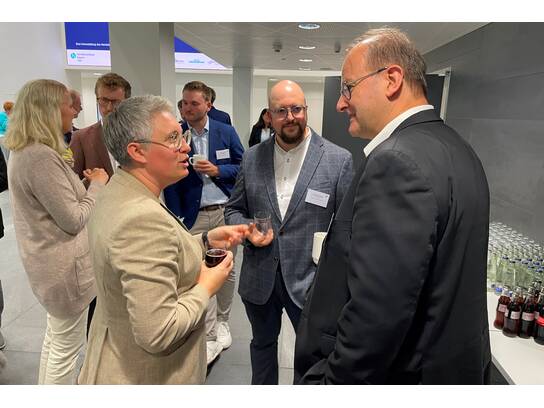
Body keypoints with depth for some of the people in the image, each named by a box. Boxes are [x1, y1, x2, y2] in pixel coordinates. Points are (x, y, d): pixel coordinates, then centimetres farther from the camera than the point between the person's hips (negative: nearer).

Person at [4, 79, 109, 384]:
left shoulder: (25, 151, 8)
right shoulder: (41, 156, -25)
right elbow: (74, 220, -23)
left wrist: (86, 183, 6)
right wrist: (97, 184, -10)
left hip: (50, 262, 11)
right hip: (64, 266, -11)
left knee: (55, 338, 25)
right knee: (66, 347, 7)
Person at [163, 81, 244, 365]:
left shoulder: (226, 132, 0)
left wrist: (217, 170, -14)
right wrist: (177, 219, -9)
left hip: (226, 211, 2)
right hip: (194, 216, -1)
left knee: (226, 270, 15)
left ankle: (222, 321, 37)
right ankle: (211, 336, 16)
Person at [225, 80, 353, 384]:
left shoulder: (339, 160, -10)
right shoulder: (252, 158, 0)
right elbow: (234, 209, 9)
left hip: (310, 278, -3)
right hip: (259, 277, 3)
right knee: (263, 343, 25)